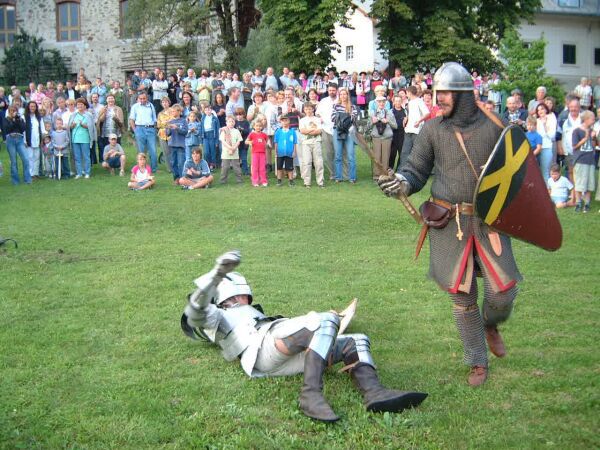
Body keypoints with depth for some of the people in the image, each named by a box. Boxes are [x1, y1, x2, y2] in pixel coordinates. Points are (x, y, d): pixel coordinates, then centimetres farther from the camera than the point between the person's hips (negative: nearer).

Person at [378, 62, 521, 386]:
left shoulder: (493, 126, -2)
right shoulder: (433, 129, 0)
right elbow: (417, 170, 3)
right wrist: (400, 182, -18)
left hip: (489, 219, 0)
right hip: (449, 222, 0)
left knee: (503, 290, -2)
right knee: (462, 296, 5)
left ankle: (491, 324, 35)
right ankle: (477, 362, 23)